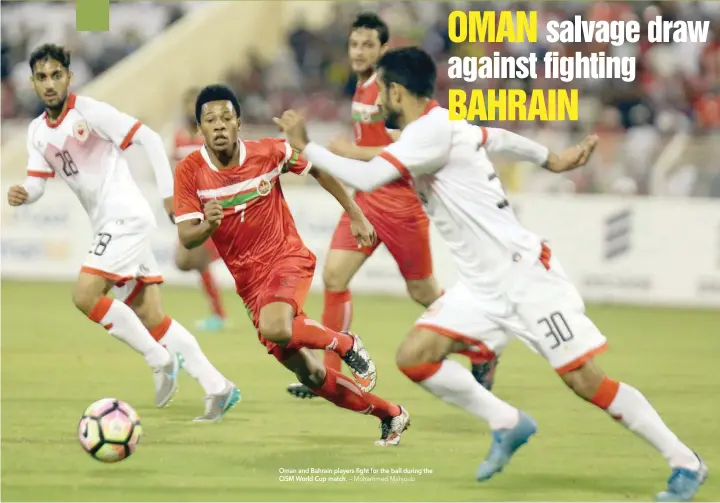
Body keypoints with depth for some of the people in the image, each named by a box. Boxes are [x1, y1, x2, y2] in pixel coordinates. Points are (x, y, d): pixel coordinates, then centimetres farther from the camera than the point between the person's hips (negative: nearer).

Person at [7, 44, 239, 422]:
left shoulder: (89, 111, -10)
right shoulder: (37, 132, 12)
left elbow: (149, 139, -10)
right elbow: (37, 183, 10)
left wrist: (168, 193, -14)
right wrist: (22, 195, -14)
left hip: (126, 217, -8)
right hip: (108, 225, 8)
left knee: (85, 295, -19)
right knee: (150, 317, 4)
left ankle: (161, 360, -8)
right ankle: (217, 387, 6)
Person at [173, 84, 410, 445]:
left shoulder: (269, 153, -13)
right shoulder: (189, 173, -11)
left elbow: (317, 170, 5)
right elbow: (186, 239, -15)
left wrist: (356, 215, 6)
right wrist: (208, 225, -38)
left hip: (287, 257, -3)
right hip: (249, 281, 3)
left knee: (275, 329, -36)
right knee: (310, 376, 5)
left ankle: (346, 344, -6)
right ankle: (390, 415, 24)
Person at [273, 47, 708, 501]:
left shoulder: (433, 128, -18)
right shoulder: (437, 127, 10)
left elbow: (366, 178, -28)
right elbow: (496, 138, 28)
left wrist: (305, 146, -17)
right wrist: (549, 159, 42)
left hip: (525, 273, -9)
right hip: (484, 284, 9)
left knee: (585, 380, -9)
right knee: (414, 357, -4)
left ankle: (685, 464, 2)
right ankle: (508, 425, 11)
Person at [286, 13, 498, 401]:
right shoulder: (362, 86, 9)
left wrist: (351, 151, -22)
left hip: (400, 203, -8)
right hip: (366, 199, 8)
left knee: (423, 293, 5)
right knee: (333, 276, -6)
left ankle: (482, 356, 26)